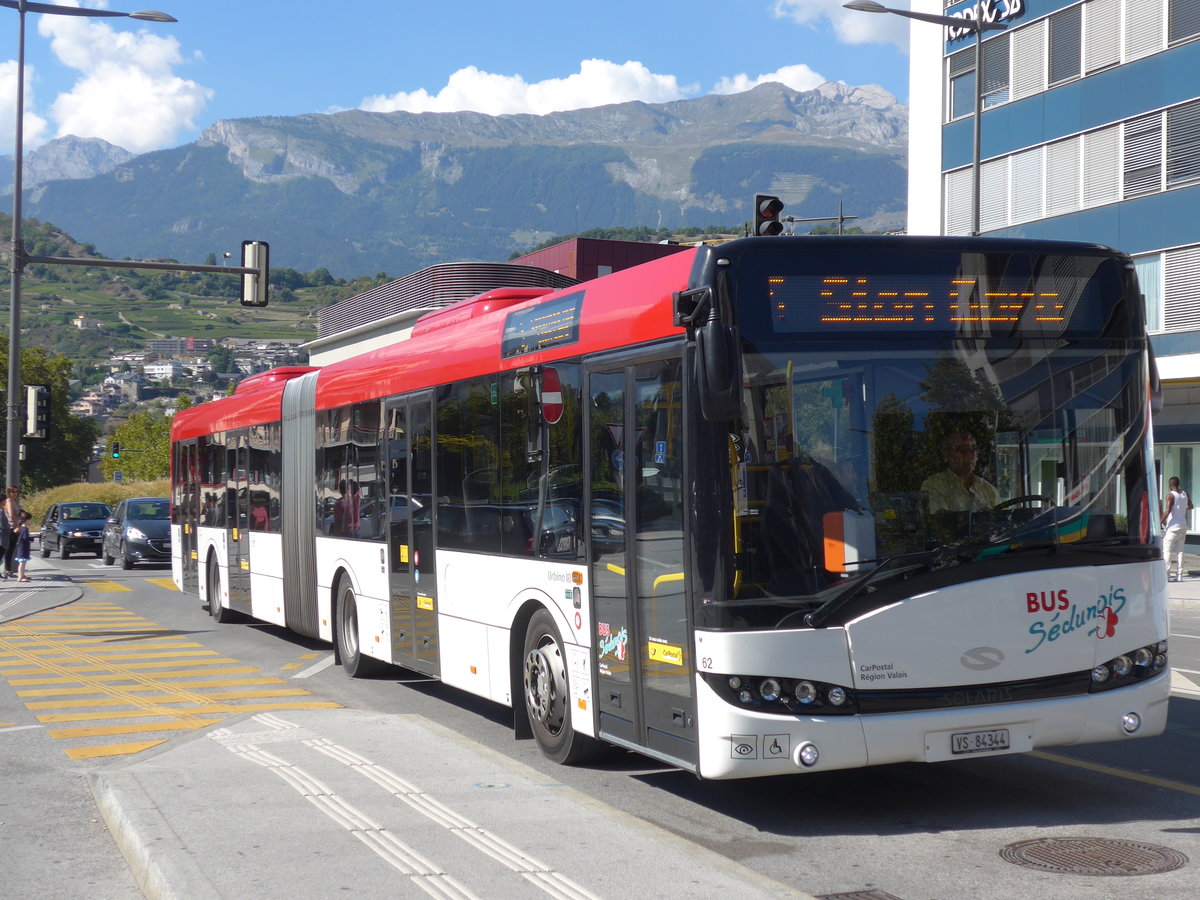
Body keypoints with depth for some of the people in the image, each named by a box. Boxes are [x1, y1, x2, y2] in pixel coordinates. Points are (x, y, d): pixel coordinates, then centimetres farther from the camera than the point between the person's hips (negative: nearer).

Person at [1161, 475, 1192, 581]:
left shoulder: (1170, 495, -12)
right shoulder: (1185, 494, 8)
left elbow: (1167, 511, -21)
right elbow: (1190, 506, 25)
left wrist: (1161, 521, -15)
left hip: (1172, 526, -7)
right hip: (1183, 526, 7)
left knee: (1167, 550, -4)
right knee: (1180, 551, 9)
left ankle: (1166, 575, -11)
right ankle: (1179, 575, 7)